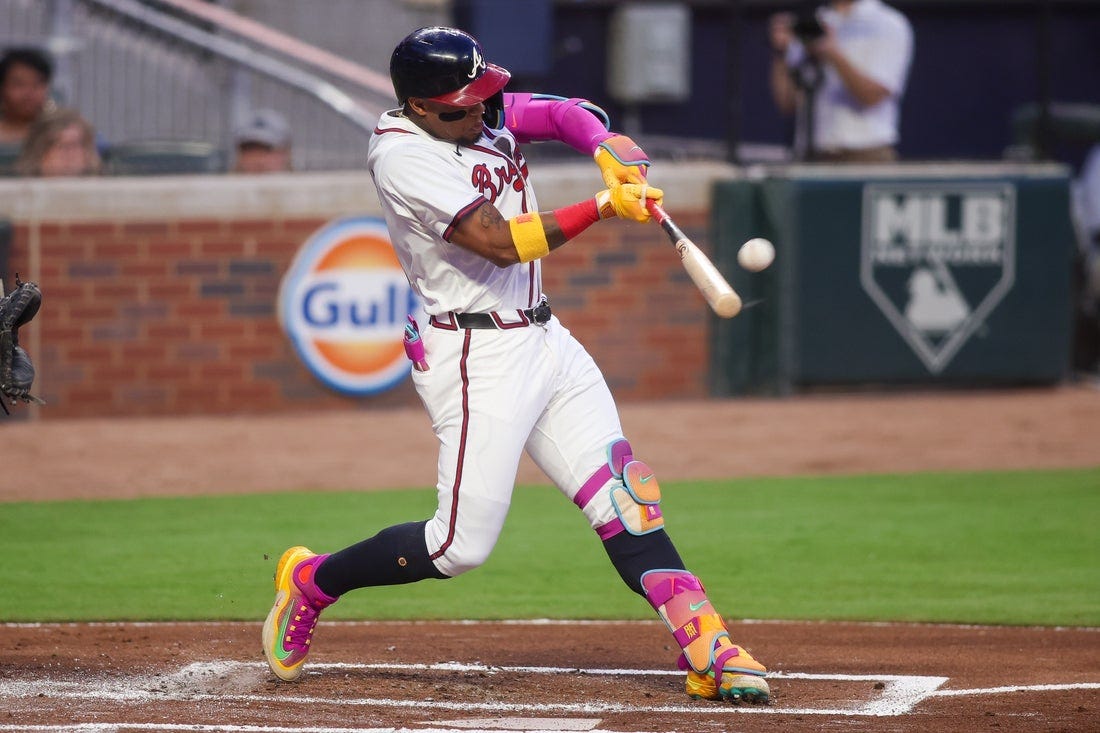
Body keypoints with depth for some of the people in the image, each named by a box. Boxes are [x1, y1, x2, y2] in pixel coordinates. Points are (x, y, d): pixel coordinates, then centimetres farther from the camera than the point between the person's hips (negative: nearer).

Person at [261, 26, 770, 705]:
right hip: (478, 358, -8)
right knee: (463, 543, -6)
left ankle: (708, 648, -3)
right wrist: (603, 208, -29)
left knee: (621, 495, 0)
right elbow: (500, 242, -25)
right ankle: (312, 581, 15)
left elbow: (568, 114, 1)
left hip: (545, 338, 8)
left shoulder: (485, 111, 6)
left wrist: (615, 157, -20)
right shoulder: (403, 156, -18)